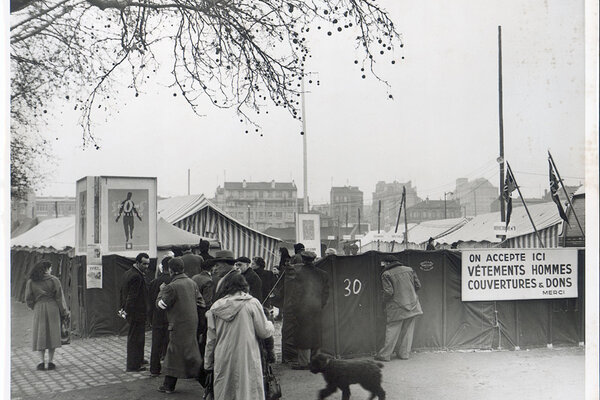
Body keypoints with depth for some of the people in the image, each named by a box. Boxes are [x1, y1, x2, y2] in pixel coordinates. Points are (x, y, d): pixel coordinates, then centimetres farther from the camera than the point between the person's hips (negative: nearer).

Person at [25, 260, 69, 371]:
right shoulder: (54, 280, -5)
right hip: (52, 308, -1)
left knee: (40, 334, 8)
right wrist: (64, 312, 5)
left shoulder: (30, 282, 1)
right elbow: (59, 298, -4)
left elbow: (28, 299, 3)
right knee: (52, 334, 6)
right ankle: (51, 361, 6)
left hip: (38, 309, 1)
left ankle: (42, 362, 2)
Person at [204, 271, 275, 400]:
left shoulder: (216, 307, 2)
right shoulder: (252, 303, -6)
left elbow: (211, 339, 7)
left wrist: (208, 364, 16)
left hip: (223, 361, 3)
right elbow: (264, 332, -3)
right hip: (247, 360, -3)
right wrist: (271, 326, 19)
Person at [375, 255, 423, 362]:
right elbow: (418, 286, 8)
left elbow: (388, 292, -17)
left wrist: (385, 301, 2)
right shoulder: (409, 270, 7)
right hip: (412, 306, 5)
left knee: (392, 331, 0)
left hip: (396, 308, -5)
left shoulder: (386, 274, -10)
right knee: (407, 331, 13)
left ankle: (385, 355, 3)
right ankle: (404, 353, 18)